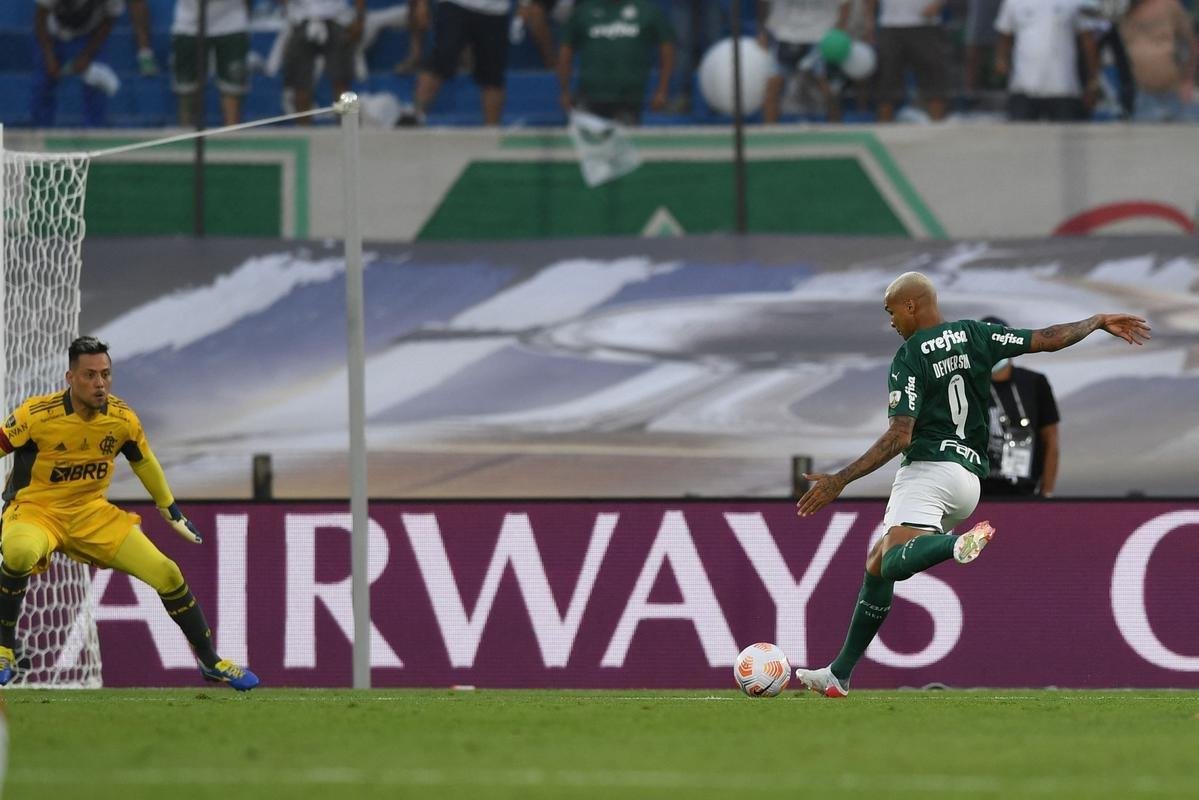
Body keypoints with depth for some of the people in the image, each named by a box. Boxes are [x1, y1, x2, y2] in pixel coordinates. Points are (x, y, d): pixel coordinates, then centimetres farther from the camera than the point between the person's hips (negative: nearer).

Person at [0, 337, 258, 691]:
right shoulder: (36, 415, -21)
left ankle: (210, 661, 18)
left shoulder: (123, 419, -6)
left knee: (166, 573, -4)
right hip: (35, 511, -4)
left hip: (92, 514, 5)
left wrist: (171, 510, 24)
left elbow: (144, 461, 13)